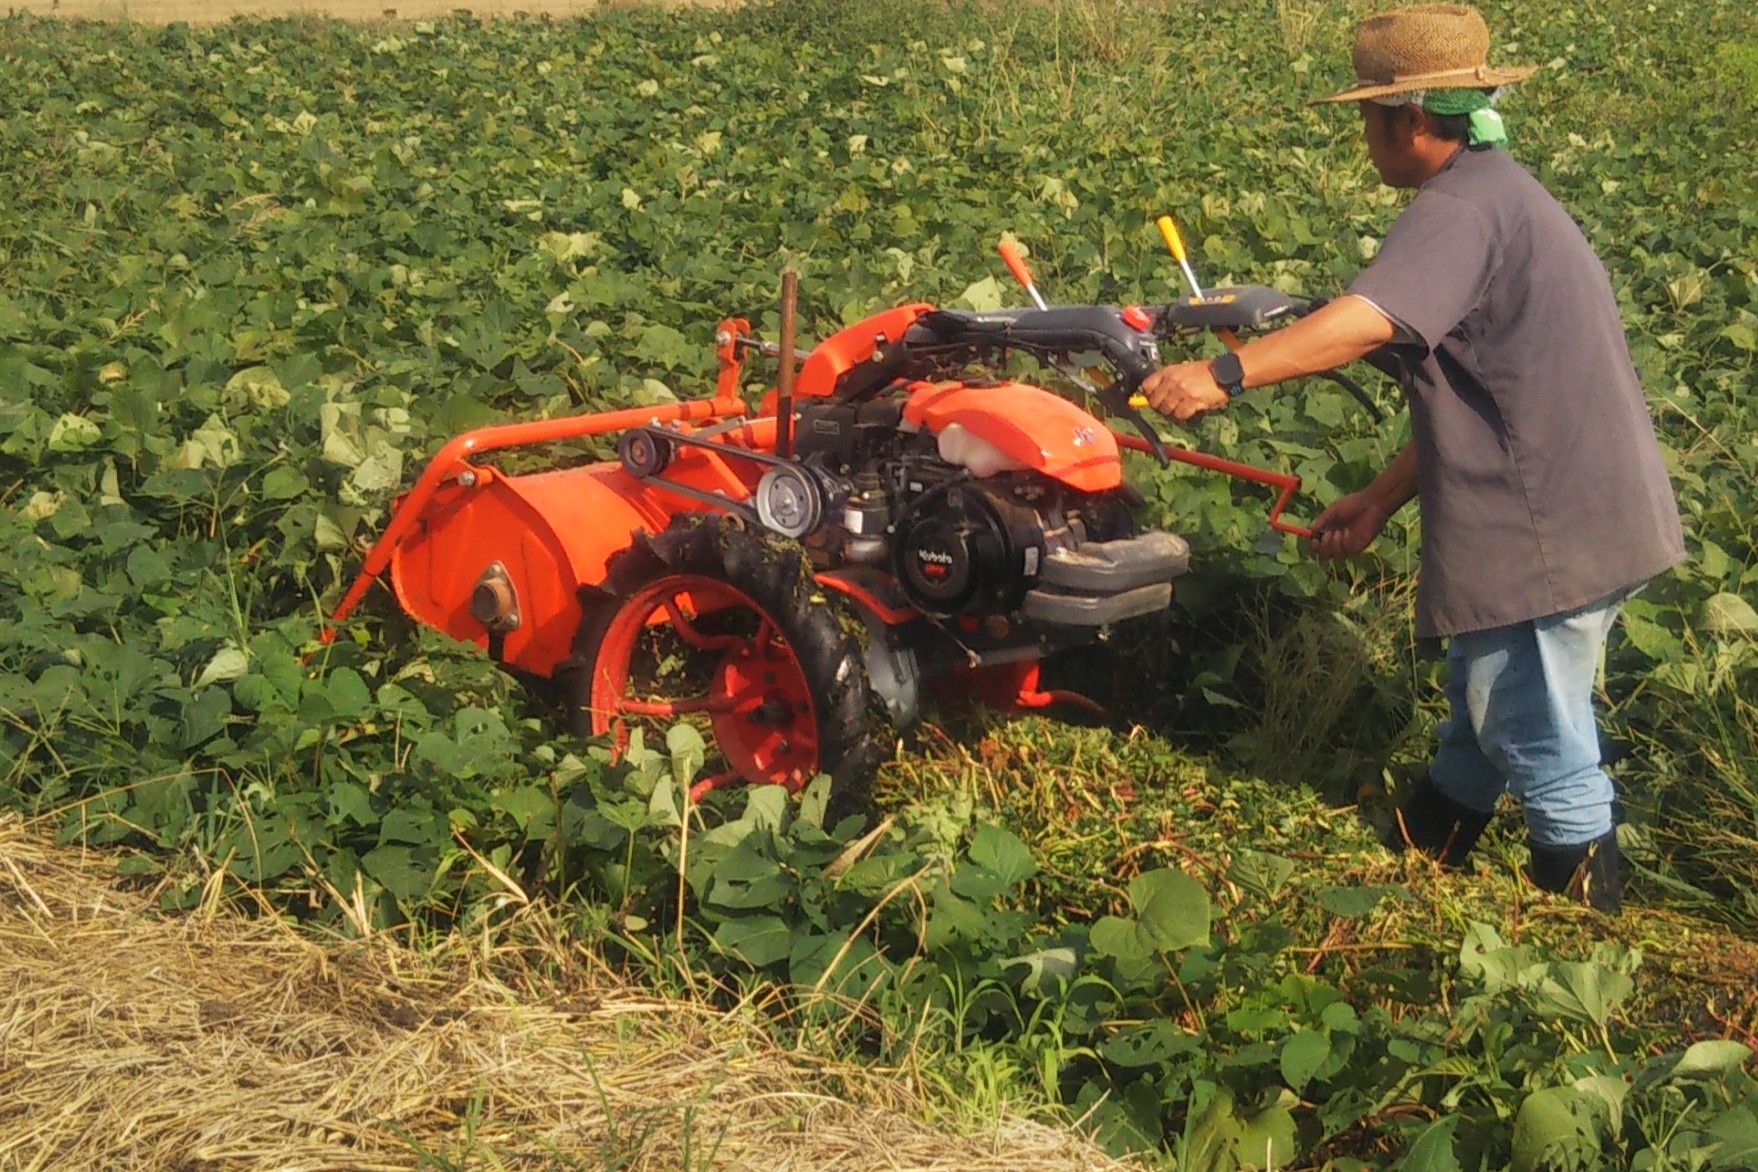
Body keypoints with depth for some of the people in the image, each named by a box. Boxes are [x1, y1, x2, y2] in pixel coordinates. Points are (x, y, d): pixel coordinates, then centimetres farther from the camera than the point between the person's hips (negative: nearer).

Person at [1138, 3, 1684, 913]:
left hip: (1552, 532, -11)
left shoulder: (1462, 206, -17)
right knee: (1485, 689, 25)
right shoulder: (1498, 194, 17)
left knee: (1535, 734, 3)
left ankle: (1581, 899, 17)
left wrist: (1225, 374, -39)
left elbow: (1368, 320, -36)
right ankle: (1432, 833, 41)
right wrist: (1379, 502, 18)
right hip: (1584, 512, 11)